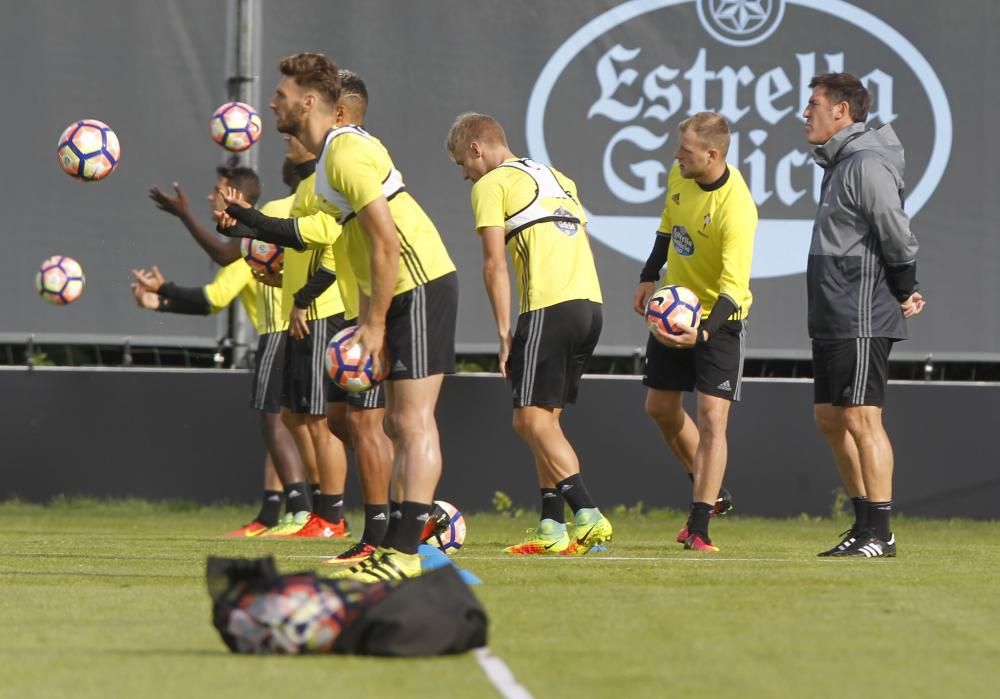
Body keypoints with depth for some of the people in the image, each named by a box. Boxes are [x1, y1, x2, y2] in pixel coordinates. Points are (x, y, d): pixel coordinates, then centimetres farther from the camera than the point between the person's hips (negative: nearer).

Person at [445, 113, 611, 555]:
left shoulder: (490, 185, 3)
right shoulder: (557, 179, 26)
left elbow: (495, 265, -4)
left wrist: (504, 335, -4)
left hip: (548, 305, -8)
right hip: (590, 302, 8)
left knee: (531, 420, -7)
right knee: (546, 419, 13)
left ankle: (588, 517, -19)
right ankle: (551, 529, 9)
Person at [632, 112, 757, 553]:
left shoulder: (736, 211, -30)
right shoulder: (680, 176, -8)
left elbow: (734, 287, -32)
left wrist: (702, 332, -44)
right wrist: (649, 277, 11)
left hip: (719, 318, -8)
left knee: (712, 419, -13)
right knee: (660, 408, 15)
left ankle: (699, 526, -10)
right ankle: (710, 493, 33)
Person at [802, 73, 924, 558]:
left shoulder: (867, 165, -16)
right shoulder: (838, 163, 16)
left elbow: (898, 236, -18)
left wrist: (904, 294, -5)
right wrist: (903, 294, 14)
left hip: (862, 320, -10)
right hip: (833, 319, 10)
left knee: (861, 417, -10)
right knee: (829, 419, 12)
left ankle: (880, 532, -8)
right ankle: (864, 526, 17)